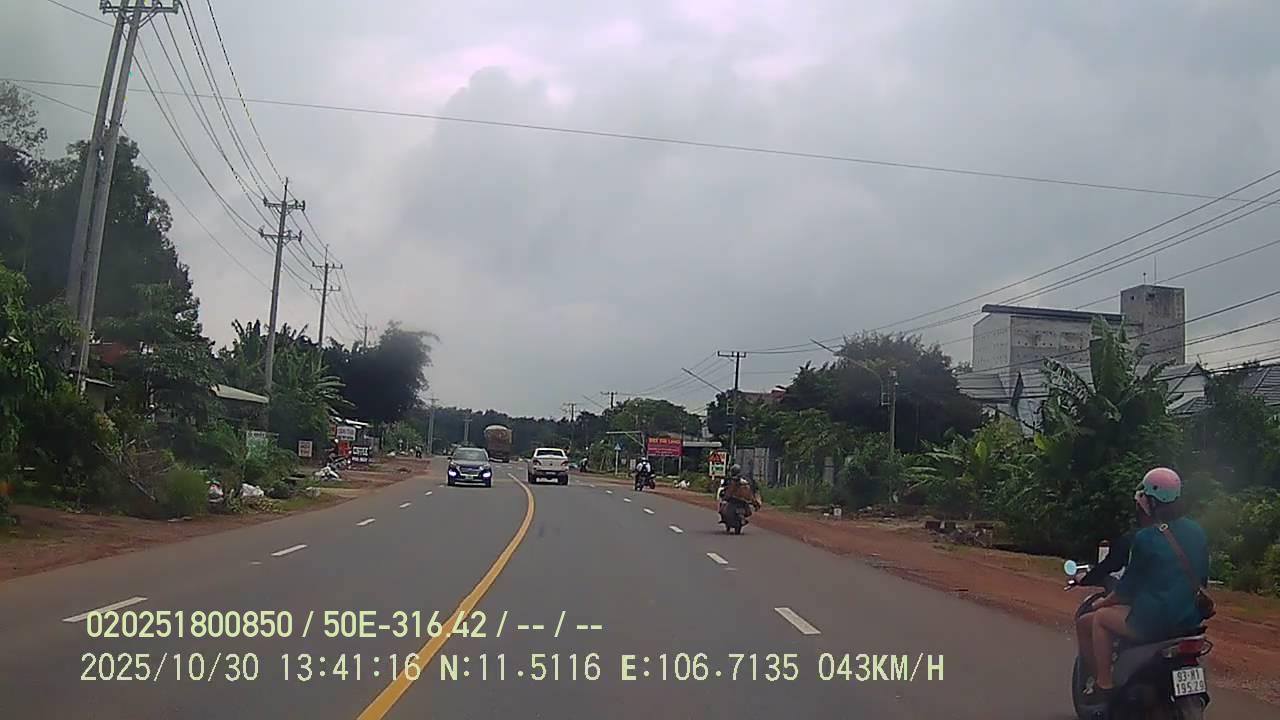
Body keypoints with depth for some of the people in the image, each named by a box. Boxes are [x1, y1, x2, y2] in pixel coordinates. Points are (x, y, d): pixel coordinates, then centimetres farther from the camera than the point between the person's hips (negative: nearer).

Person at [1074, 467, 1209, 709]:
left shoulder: (1145, 538, -15)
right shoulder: (1197, 531, 4)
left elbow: (1129, 587, -8)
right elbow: (1202, 579, 14)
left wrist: (1103, 603, 10)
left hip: (1154, 621, -7)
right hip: (1192, 619, 8)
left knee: (1095, 620, 11)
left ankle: (1103, 685, 5)